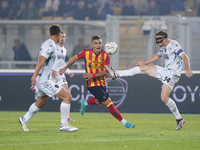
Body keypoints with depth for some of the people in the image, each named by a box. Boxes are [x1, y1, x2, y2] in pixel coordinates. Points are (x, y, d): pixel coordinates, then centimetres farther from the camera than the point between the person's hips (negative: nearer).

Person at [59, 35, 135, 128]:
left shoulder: (105, 56, -8)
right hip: (92, 84, -5)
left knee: (99, 101, 27)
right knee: (109, 103, -13)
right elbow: (75, 58, 7)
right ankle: (124, 122, -9)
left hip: (102, 83, 5)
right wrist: (65, 68, 14)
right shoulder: (86, 53, -11)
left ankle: (84, 103, 53)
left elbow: (105, 72, -14)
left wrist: (93, 75, -28)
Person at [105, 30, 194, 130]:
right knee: (142, 67, 4)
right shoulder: (164, 48, 13)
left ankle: (179, 119, -4)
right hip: (165, 72, 9)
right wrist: (144, 63, 33)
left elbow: (185, 57, -22)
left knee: (164, 97, -17)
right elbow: (157, 55, 33)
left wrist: (187, 69, -37)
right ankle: (116, 75, 6)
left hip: (172, 74, -9)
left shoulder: (174, 45, -14)